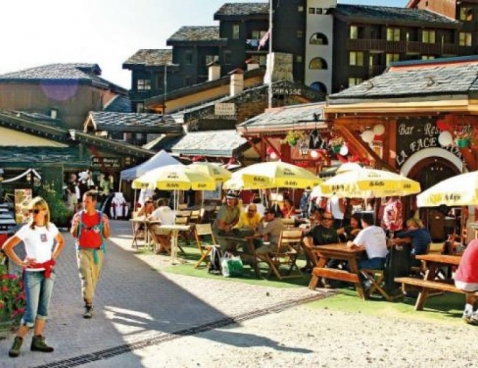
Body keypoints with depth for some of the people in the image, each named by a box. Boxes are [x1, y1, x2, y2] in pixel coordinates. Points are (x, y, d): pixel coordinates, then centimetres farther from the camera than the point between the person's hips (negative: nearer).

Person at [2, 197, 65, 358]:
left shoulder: (51, 227, 1)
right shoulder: (27, 229, -12)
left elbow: (61, 241, 21)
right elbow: (6, 246, -14)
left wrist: (54, 257, 8)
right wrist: (20, 262, -15)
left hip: (48, 272, 5)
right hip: (32, 273, -5)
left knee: (43, 308, 8)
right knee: (31, 311, -7)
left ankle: (37, 340, 17)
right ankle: (18, 341, 6)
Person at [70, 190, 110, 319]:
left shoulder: (102, 216, -1)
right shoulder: (78, 215, -2)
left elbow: (106, 236, 0)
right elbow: (74, 235, 2)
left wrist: (105, 225, -18)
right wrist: (75, 225, -18)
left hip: (97, 251, 2)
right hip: (83, 250, -2)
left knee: (94, 278, 12)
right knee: (85, 277, -12)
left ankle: (88, 298, 34)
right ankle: (88, 305, -12)